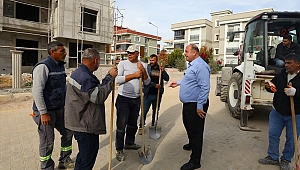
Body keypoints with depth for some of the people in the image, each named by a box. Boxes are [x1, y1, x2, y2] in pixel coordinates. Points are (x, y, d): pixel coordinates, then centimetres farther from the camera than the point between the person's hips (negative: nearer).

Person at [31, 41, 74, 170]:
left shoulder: (60, 66, 10)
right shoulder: (43, 66, -17)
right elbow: (37, 91, -21)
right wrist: (43, 113, -21)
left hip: (59, 109, 9)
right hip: (46, 111, -9)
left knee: (68, 133, 17)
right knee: (47, 142, 5)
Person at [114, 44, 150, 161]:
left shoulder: (143, 65, 7)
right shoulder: (123, 63, -5)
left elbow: (147, 82, 3)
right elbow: (117, 79, -16)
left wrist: (143, 71, -13)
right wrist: (134, 75, -19)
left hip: (136, 99, 5)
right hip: (123, 99, -4)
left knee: (133, 124, 18)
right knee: (121, 125, 1)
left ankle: (129, 143, 38)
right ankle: (119, 150, 15)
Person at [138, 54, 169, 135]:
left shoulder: (160, 68, 8)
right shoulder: (147, 68, -3)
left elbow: (167, 79, 1)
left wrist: (163, 71, -12)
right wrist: (155, 85, -16)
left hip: (158, 94, 3)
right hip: (148, 94, -3)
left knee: (155, 111, 15)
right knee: (144, 111, 2)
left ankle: (153, 125, 31)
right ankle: (141, 126, 17)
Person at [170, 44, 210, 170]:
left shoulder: (200, 66, -21)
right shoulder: (192, 65, 13)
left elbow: (205, 87, -26)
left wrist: (200, 106, -25)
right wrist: (178, 83, 25)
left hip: (195, 105, -11)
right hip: (188, 103, 11)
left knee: (196, 131, 0)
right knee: (188, 125, 26)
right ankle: (192, 144, 51)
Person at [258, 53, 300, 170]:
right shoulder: (280, 75, 0)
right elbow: (274, 86, 15)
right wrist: (269, 87, -7)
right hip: (277, 112, 4)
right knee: (273, 135, 12)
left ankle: (285, 160, 32)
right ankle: (273, 157, 30)